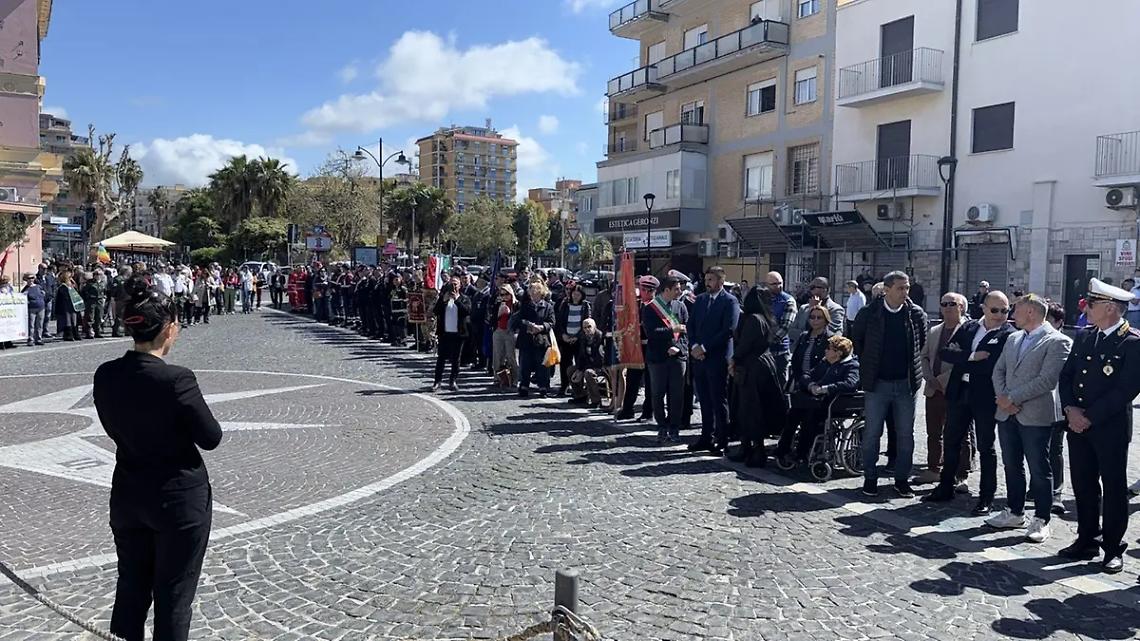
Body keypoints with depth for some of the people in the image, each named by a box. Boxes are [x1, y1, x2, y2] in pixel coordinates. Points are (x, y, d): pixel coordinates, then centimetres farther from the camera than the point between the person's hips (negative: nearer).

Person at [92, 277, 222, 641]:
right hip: (180, 500, -6)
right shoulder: (176, 379, -24)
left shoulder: (105, 376, -5)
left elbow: (114, 428, 9)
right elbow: (211, 437, -15)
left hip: (127, 498, 6)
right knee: (173, 596, 10)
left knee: (131, 588, 22)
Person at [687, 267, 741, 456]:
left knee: (719, 401, -1)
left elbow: (729, 330, -14)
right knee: (704, 400, 11)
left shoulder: (730, 301, -7)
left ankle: (721, 441, 7)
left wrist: (704, 348, -14)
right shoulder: (700, 300, 14)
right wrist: (694, 346, -4)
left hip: (718, 358, -6)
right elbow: (691, 325, 14)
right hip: (699, 356, 6)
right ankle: (706, 437, 19)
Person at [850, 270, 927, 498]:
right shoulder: (869, 313, -6)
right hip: (877, 383, -2)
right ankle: (870, 478, 16)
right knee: (872, 432, 3)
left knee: (906, 434, 8)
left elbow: (923, 342, 15)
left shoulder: (917, 314, 0)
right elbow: (856, 338, 9)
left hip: (906, 383, 2)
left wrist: (913, 364, 9)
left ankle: (902, 479, 20)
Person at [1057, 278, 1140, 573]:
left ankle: (1113, 548, 16)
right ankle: (1086, 540, 26)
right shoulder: (1084, 337, 10)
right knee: (1083, 485, 13)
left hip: (1110, 427, -6)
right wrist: (1070, 409, -6)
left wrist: (1089, 416, -16)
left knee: (1113, 487, 5)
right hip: (1078, 425, 6)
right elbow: (1066, 375, 10)